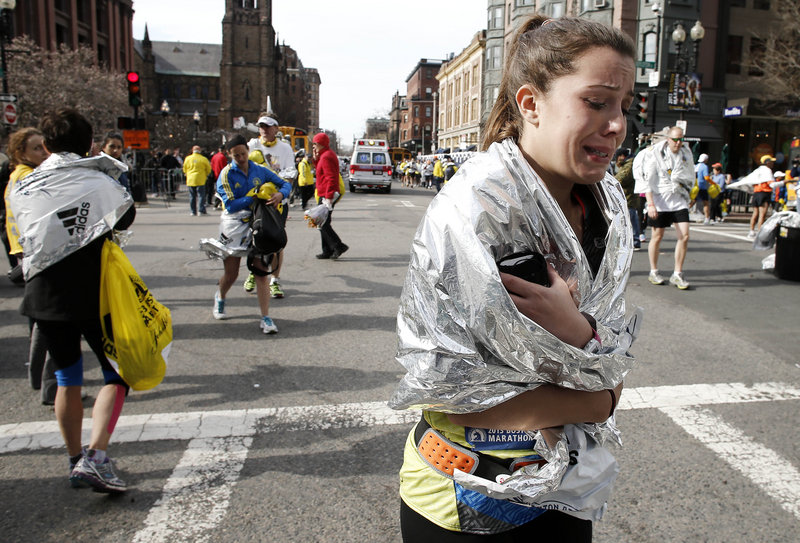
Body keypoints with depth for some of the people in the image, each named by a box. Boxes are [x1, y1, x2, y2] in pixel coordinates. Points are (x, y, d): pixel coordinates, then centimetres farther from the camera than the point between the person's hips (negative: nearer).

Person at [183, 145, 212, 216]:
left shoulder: (187, 158, 2)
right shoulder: (204, 159, -5)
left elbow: (184, 169, 12)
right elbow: (209, 169, 3)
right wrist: (205, 175, 22)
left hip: (190, 180, 3)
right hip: (200, 180, -3)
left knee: (192, 196, 8)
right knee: (201, 195, 1)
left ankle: (193, 211, 10)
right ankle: (201, 210, -5)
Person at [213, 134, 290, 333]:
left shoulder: (260, 171, 4)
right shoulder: (226, 175, -6)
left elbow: (285, 184, 9)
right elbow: (230, 205, -16)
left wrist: (280, 194, -13)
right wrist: (255, 197, -18)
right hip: (234, 225, -2)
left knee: (261, 271, -5)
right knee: (231, 274, 6)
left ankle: (265, 318, -1)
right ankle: (220, 297, 41)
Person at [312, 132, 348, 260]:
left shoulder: (326, 157, -15)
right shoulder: (326, 155, 17)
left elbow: (331, 178, -22)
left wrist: (328, 197, -26)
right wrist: (316, 159, 11)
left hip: (326, 196, -11)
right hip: (325, 195, 11)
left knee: (322, 223, -9)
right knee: (323, 223, 13)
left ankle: (339, 246, -8)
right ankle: (327, 251, 17)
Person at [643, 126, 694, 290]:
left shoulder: (686, 153, 7)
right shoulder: (656, 153, -7)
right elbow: (648, 180, -10)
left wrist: (687, 194, 18)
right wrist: (650, 203, -16)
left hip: (679, 199, 4)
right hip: (659, 199, -4)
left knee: (684, 236, -6)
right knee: (657, 236, 4)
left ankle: (677, 274, 4)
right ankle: (653, 272, 22)